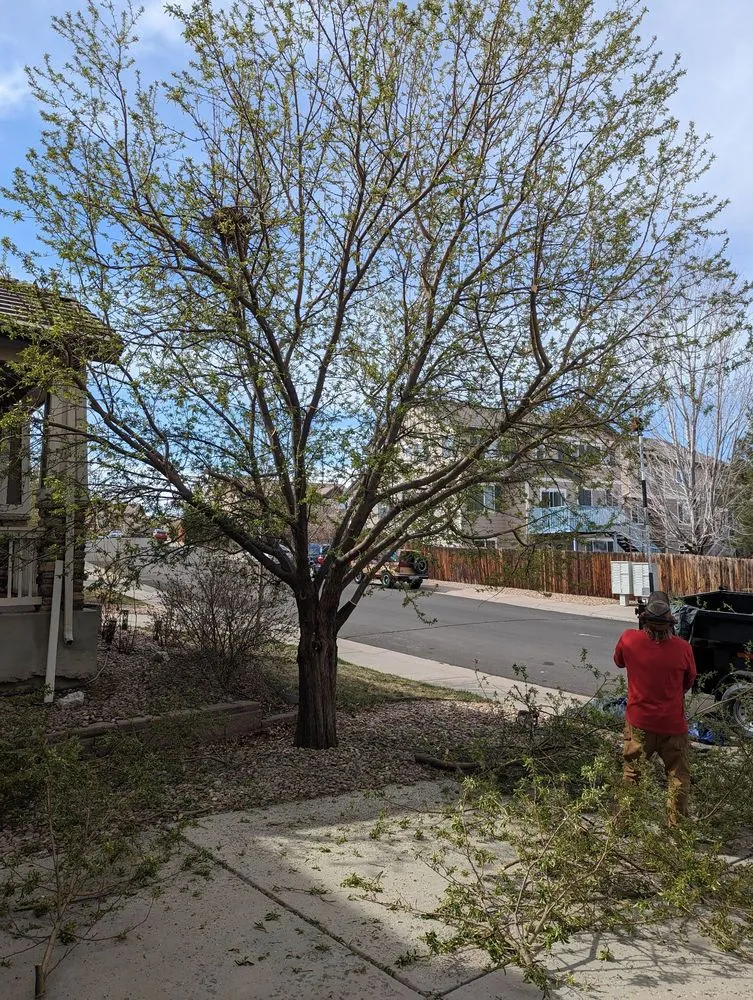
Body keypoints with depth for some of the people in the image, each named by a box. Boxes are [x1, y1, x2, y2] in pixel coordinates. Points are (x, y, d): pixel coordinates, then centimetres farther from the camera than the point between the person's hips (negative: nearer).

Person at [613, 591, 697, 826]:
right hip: (672, 724, -1)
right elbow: (689, 682, 0)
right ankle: (676, 824, 24)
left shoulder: (629, 640, -18)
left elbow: (619, 661, 5)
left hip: (639, 721, 2)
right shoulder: (682, 648, -19)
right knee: (678, 776, 17)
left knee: (632, 773, 19)